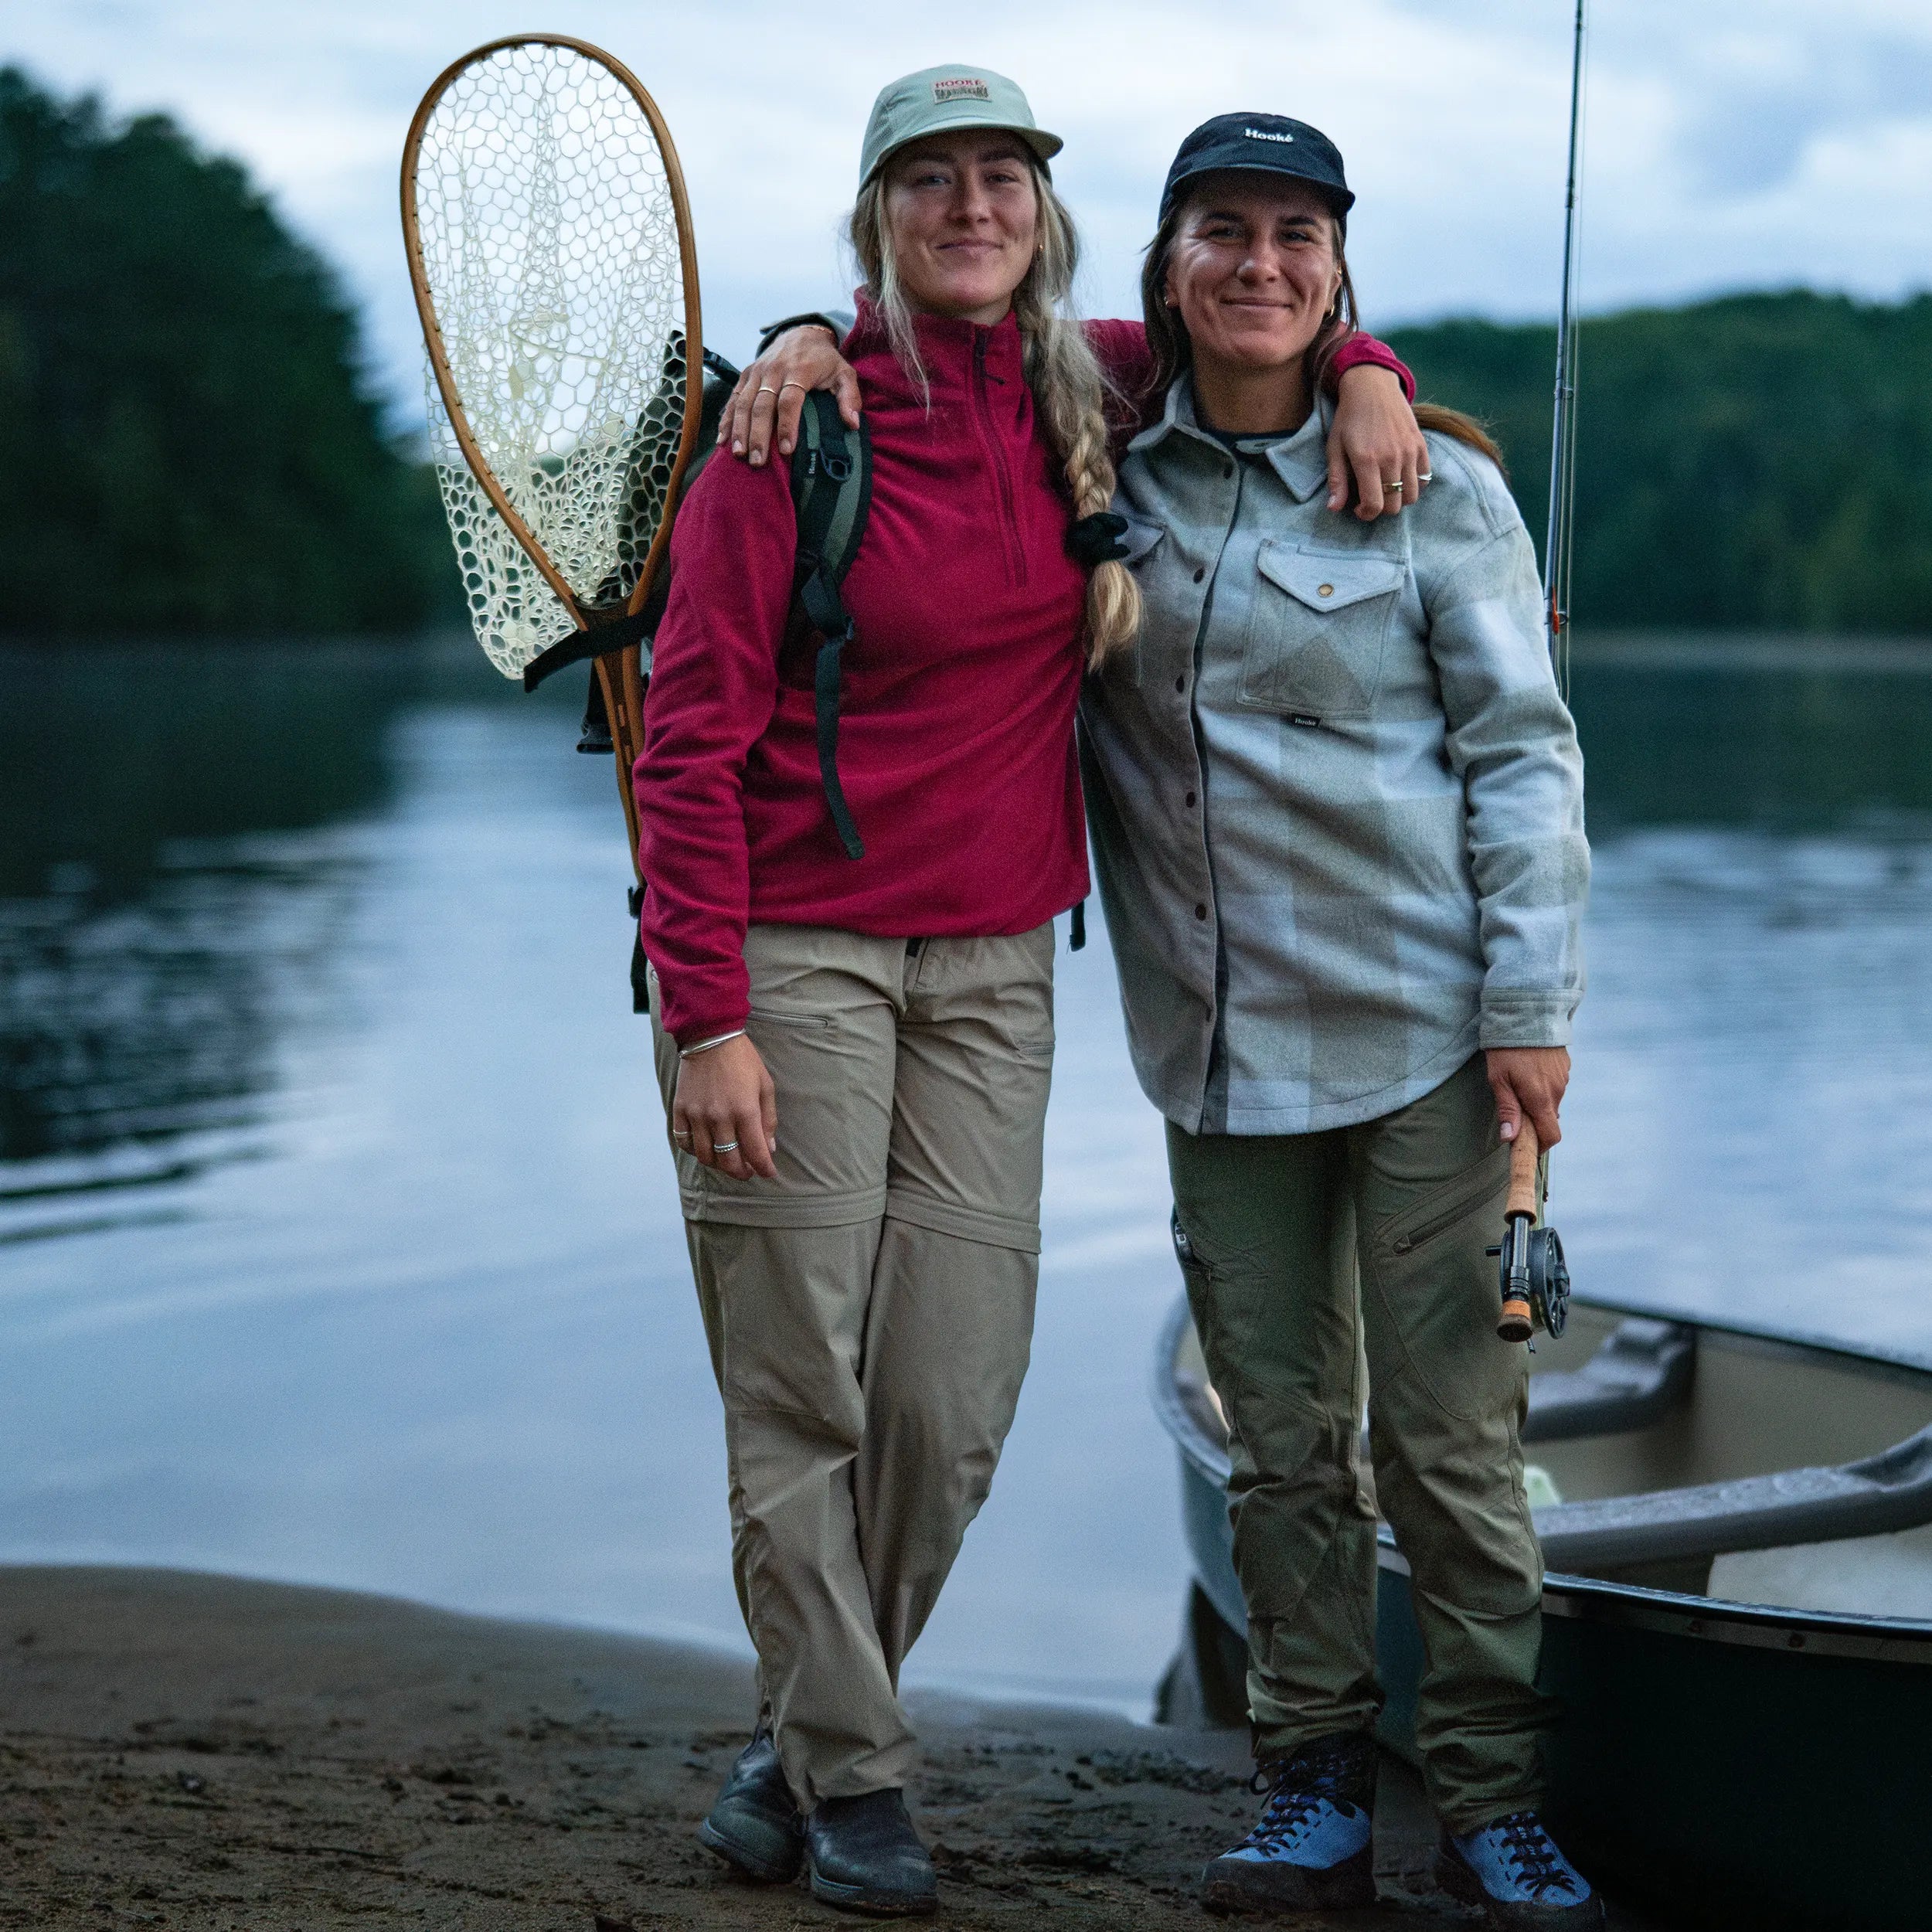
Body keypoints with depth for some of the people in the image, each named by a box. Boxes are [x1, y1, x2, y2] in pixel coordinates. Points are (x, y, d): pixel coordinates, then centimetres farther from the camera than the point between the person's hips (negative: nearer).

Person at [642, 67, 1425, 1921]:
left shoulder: (1085, 397, 6)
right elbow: (690, 739, -9)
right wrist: (706, 1018, -16)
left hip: (992, 967, 4)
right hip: (793, 953, -4)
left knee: (952, 1404, 2)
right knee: (800, 1397, -2)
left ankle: (797, 1734, 23)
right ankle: (847, 1776, 15)